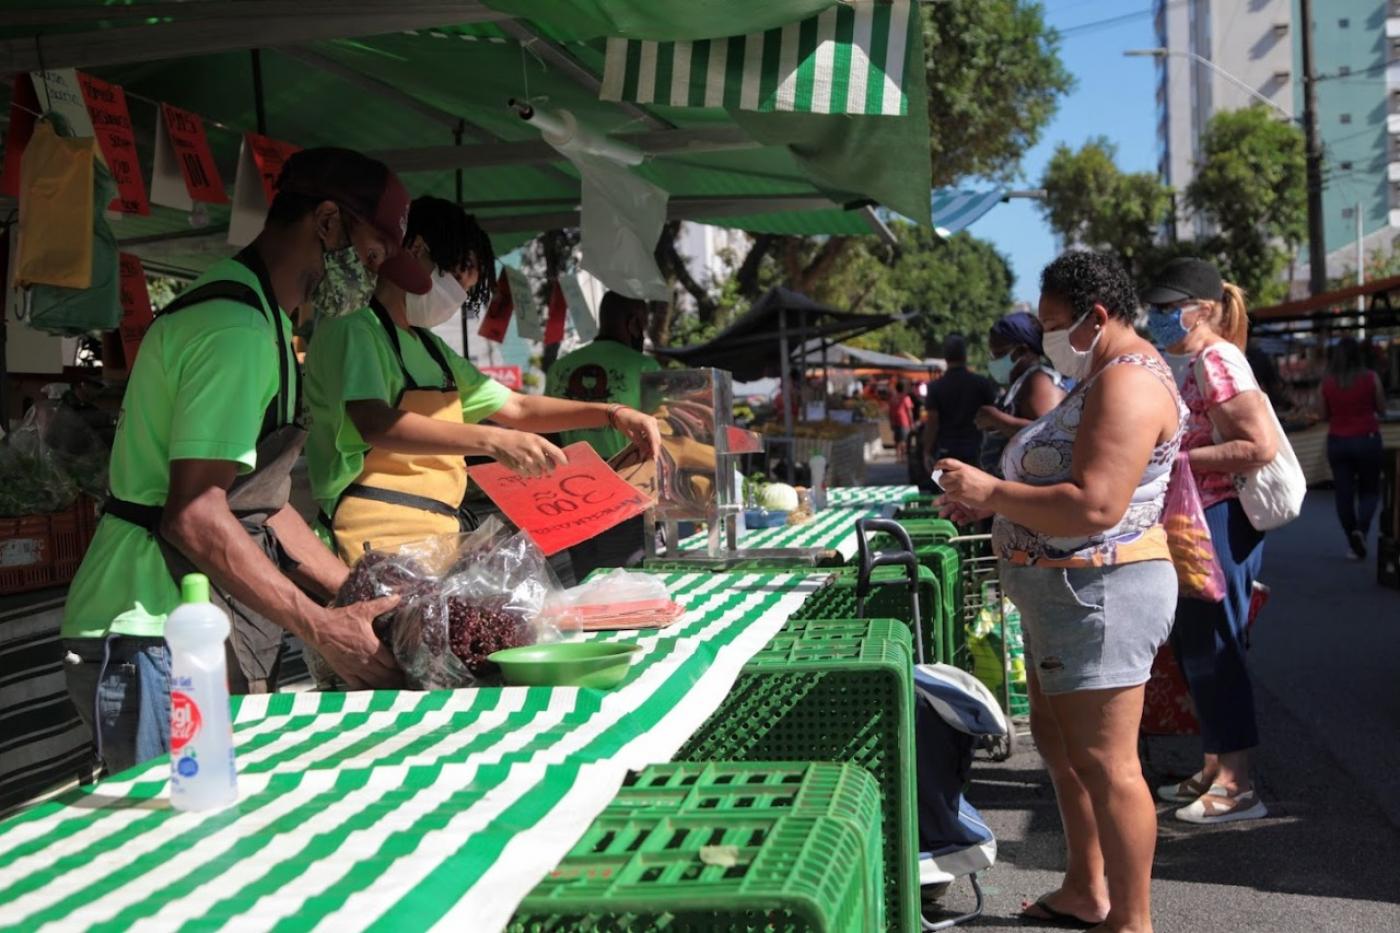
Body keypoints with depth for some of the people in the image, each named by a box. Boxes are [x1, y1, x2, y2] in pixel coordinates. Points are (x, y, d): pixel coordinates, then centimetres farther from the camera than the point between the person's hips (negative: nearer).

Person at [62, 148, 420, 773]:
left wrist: (359, 597, 13)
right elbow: (195, 517, -23)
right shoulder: (235, 328, -16)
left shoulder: (259, 320, 19)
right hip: (157, 649, -10)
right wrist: (323, 630, -18)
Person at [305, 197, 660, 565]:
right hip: (381, 537, -9)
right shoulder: (353, 330, -4)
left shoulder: (432, 349, 24)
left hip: (443, 530, 9)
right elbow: (375, 424, -21)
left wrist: (613, 414, 10)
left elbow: (517, 408, 25)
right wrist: (493, 441, -29)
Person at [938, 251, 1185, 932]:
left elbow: (1094, 507, -29)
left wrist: (991, 492, -20)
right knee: (1057, 740, 20)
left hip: (1098, 594, -12)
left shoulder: (1129, 383, -19)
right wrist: (987, 498, 7)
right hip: (1065, 593, 12)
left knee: (1103, 761, -5)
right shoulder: (1104, 378, 16)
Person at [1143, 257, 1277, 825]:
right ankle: (1214, 771, 27)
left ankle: (1236, 786, 5)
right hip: (1191, 523, 10)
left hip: (1220, 522, -10)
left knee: (1213, 650, -4)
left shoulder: (1216, 361, -15)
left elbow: (1260, 447, -23)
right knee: (1194, 648, 15)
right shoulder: (1181, 362, 14)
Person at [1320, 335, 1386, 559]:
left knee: (1344, 493, 7)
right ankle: (1361, 529, -14)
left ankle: (1355, 546, 9)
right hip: (1367, 439, -1)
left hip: (1337, 442, 1)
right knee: (1369, 490, 12)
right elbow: (1381, 409, 1)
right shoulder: (1371, 377, -7)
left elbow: (1324, 414, 3)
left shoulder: (1327, 381, -4)